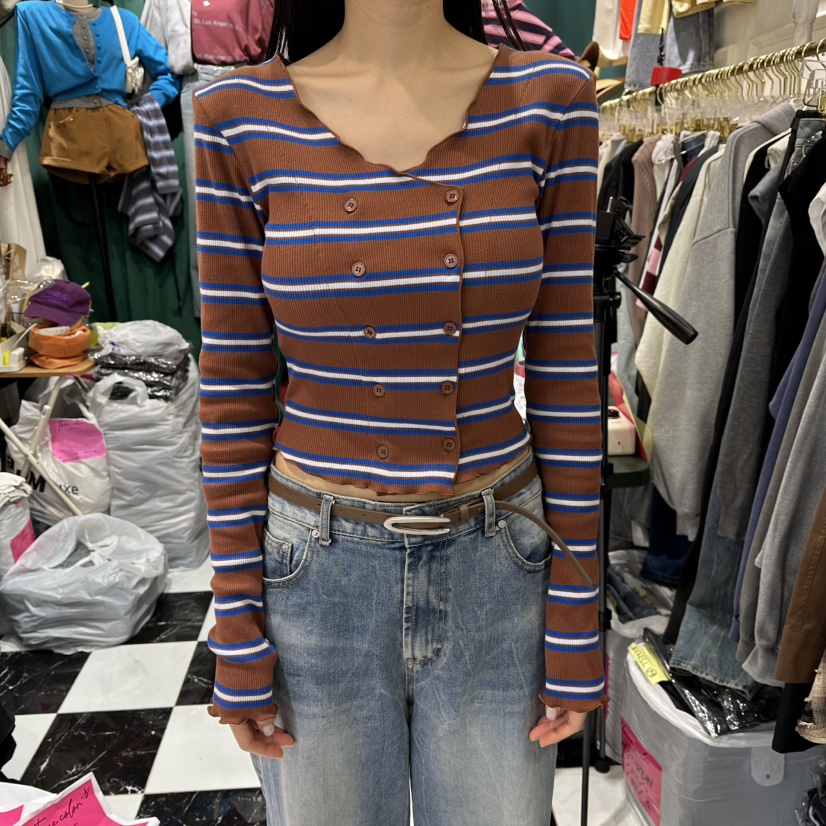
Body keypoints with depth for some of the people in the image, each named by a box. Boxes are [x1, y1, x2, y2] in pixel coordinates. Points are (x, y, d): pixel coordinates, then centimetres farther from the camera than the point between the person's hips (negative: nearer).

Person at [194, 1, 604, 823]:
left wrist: (575, 620, 0)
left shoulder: (548, 100, -5)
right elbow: (234, 393, -4)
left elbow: (566, 378, -3)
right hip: (315, 574, 0)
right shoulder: (240, 116, -6)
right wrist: (237, 632, -1)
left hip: (497, 568, 1)